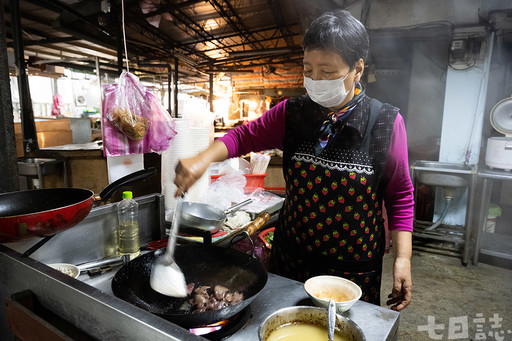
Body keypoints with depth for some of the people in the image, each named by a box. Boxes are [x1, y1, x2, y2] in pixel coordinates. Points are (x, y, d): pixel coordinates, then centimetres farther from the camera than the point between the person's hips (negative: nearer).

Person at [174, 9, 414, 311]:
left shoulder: (386, 123, -11)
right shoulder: (292, 114, -5)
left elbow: (400, 197, -4)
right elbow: (245, 136, 4)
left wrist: (403, 258, -8)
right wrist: (204, 159, -14)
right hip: (290, 258, 3)